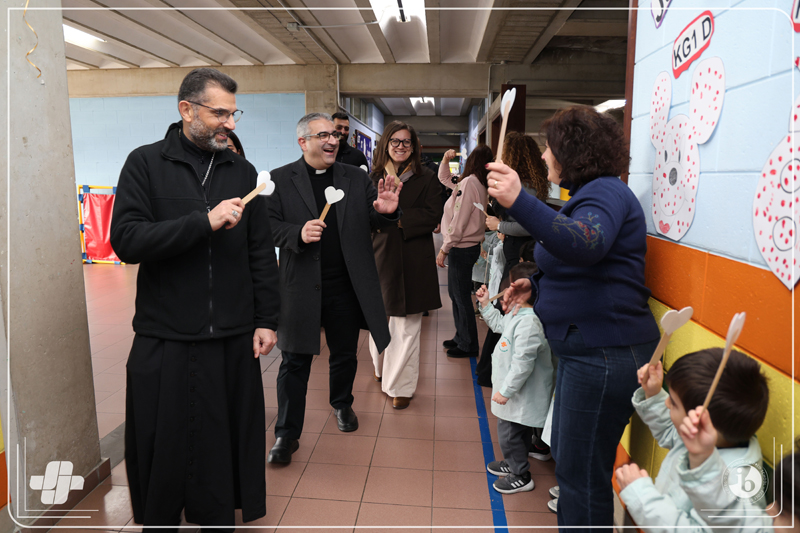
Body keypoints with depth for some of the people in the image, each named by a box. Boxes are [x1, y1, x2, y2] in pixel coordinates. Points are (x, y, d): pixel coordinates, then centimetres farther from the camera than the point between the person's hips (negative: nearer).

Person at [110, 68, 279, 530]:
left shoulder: (243, 171, 8)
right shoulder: (146, 164, 0)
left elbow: (262, 253, 8)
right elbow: (127, 240, -12)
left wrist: (267, 319, 3)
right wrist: (205, 221, -19)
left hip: (233, 340, 2)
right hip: (166, 340, -2)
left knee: (224, 445, 11)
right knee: (164, 453, 11)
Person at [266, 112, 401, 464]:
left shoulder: (357, 178, 7)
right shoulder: (280, 180, -1)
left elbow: (371, 222, 6)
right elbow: (271, 227, -5)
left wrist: (386, 212, -17)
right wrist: (298, 234, -24)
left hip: (346, 286, 3)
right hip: (301, 286, -3)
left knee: (345, 354, 18)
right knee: (295, 361, 3)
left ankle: (342, 403, 45)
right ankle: (286, 435, 15)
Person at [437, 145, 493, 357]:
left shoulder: (469, 182, -17)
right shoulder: (477, 183, 12)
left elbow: (459, 221, -21)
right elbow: (444, 178, 29)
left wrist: (444, 249, -17)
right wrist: (446, 159, 13)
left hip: (462, 249, -10)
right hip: (467, 246, 10)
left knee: (462, 297, 0)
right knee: (455, 294, 18)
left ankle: (468, 346, 11)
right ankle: (461, 337, 30)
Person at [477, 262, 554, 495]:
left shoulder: (529, 322, -31)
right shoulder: (518, 314, 2)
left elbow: (522, 363, -31)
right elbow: (499, 324, 24)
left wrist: (505, 391, -24)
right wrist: (486, 303, 18)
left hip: (521, 396, -10)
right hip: (517, 393, 10)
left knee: (509, 432, 4)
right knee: (516, 432, 25)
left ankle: (521, 476, 21)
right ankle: (512, 463, 44)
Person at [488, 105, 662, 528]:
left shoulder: (605, 193, -15)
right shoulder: (592, 193, 18)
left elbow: (585, 246, -38)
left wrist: (519, 202, -49)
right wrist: (537, 282, 16)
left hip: (605, 353, -11)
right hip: (584, 347, 11)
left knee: (581, 472, 0)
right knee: (567, 456, 21)